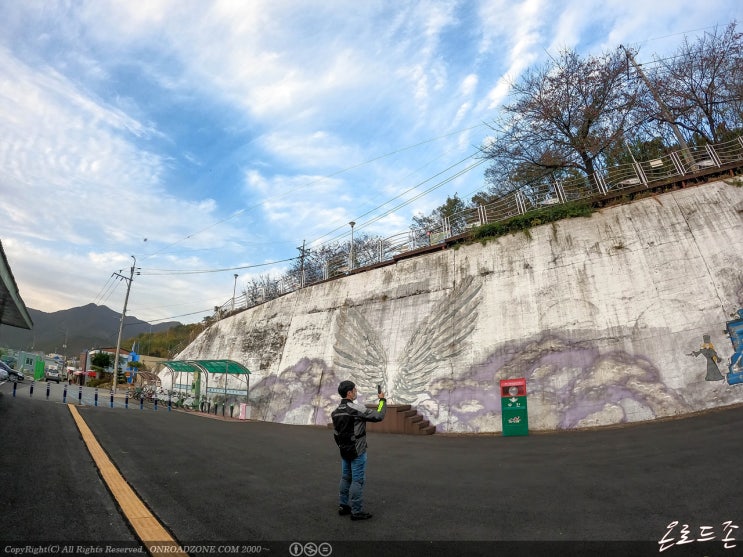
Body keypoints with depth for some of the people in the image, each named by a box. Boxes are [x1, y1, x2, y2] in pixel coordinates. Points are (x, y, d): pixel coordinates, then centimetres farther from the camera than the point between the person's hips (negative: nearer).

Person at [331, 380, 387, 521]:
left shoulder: (336, 411, 4)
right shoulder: (356, 408, -22)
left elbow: (336, 433, 12)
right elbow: (378, 416, -19)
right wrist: (382, 400, -5)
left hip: (344, 452, 8)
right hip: (357, 452, -8)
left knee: (346, 478, 18)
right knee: (357, 481, 2)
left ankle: (343, 506, 27)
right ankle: (356, 512, 9)